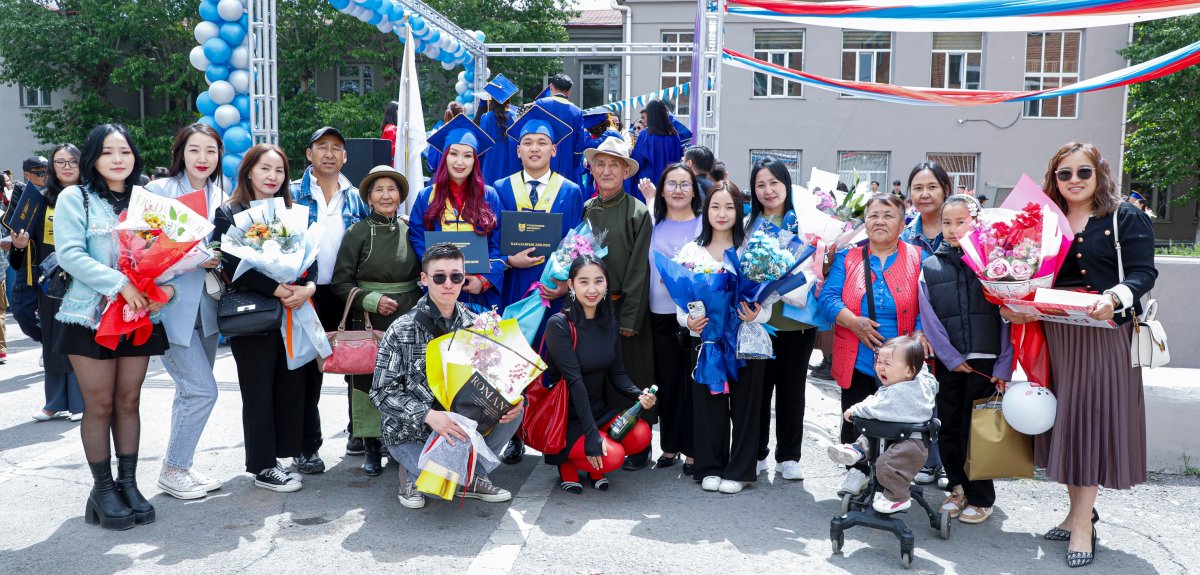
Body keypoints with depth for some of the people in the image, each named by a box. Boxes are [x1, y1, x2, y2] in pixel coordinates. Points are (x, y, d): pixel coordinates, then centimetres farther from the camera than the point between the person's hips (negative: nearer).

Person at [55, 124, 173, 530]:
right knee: (100, 404, 2)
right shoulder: (75, 198, -1)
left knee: (128, 400, 8)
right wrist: (120, 284, -21)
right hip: (90, 315, -3)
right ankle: (103, 490, 13)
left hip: (140, 315, 3)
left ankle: (128, 484, 17)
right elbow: (69, 255, -11)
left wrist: (165, 283, -13)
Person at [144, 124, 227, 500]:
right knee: (202, 390, -9)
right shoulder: (159, 190, -8)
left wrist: (217, 260, -5)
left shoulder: (219, 195, 10)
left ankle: (182, 466, 28)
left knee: (191, 392, 14)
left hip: (204, 306, 6)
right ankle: (172, 471, 8)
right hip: (171, 304, -6)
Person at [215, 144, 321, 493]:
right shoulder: (229, 214, -1)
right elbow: (234, 265, -13)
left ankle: (298, 449, 19)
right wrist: (276, 290, -20)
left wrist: (308, 286, -13)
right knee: (259, 390, 1)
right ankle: (262, 466, 10)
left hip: (294, 312, 5)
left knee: (294, 383, 6)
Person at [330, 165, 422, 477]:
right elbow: (340, 282, 0)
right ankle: (372, 448, 10)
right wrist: (372, 300, -13)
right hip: (368, 321, -2)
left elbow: (423, 276, 18)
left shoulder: (410, 230, 8)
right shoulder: (358, 232, 0)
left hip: (408, 320, 2)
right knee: (368, 379, -2)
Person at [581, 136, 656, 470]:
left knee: (632, 376, 2)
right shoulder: (586, 210, 7)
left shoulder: (638, 212, -5)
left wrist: (630, 317, -11)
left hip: (626, 307, -4)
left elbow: (639, 269, -8)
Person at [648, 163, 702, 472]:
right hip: (661, 314, 3)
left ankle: (692, 449, 8)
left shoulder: (705, 225, 2)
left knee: (694, 381, -2)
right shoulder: (654, 225, 11)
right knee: (667, 380, 8)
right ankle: (669, 445, 19)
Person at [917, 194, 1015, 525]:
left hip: (985, 360, -2)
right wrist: (950, 357, -6)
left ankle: (980, 497, 16)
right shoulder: (930, 267, 5)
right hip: (947, 361, 2)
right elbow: (929, 320, 1)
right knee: (948, 427, 8)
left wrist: (1004, 365, -6)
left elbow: (1006, 317, -1)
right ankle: (957, 488, 25)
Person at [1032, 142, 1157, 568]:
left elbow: (1144, 273, -9)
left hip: (1103, 335, -5)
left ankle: (1083, 524, 6)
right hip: (1056, 337, 5)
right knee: (1065, 418, 9)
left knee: (1092, 417, -2)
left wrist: (1115, 298, -28)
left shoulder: (1125, 218, -2)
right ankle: (1079, 512, 22)